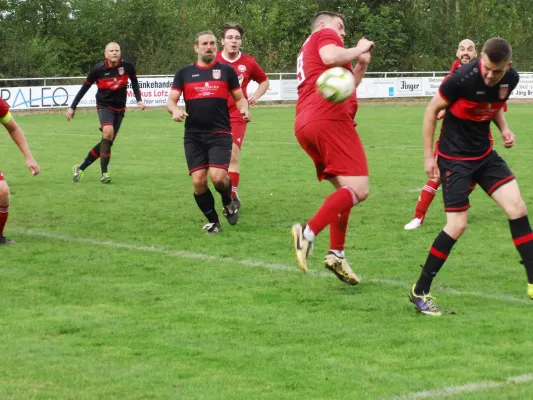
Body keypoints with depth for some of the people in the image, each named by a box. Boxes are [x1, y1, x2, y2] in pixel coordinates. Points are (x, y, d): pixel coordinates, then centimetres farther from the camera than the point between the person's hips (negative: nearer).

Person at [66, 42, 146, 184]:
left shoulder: (127, 66, -11)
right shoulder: (98, 69, -15)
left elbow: (134, 82, 10)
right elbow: (85, 87, -4)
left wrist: (139, 100, 1)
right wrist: (72, 107, -2)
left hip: (119, 108, 4)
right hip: (104, 105, -4)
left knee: (107, 141, 5)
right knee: (108, 132, -29)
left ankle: (81, 167, 23)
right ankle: (104, 173, -20)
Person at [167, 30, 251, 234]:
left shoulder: (226, 70, 8)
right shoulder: (184, 72, 9)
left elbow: (239, 98, 14)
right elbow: (171, 100, 6)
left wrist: (244, 109, -9)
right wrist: (175, 110, -17)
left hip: (220, 134, -2)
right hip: (194, 136, 2)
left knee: (218, 177, -19)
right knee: (198, 181, -6)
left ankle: (228, 202, 16)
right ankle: (212, 221, 16)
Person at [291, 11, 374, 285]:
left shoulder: (306, 52, 35)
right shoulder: (325, 34, 8)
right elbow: (330, 57, -16)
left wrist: (361, 67, 26)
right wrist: (359, 49, 0)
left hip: (305, 125, 10)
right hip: (330, 119, -10)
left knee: (345, 190, 17)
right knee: (358, 189, -14)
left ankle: (336, 254, 8)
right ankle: (308, 232, -28)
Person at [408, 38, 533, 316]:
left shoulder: (511, 79, -7)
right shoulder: (464, 78, -26)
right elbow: (432, 109, -12)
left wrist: (504, 128, -5)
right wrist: (428, 156, -11)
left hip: (484, 154, 6)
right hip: (454, 157, -6)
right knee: (457, 226, -10)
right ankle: (420, 291, 4)